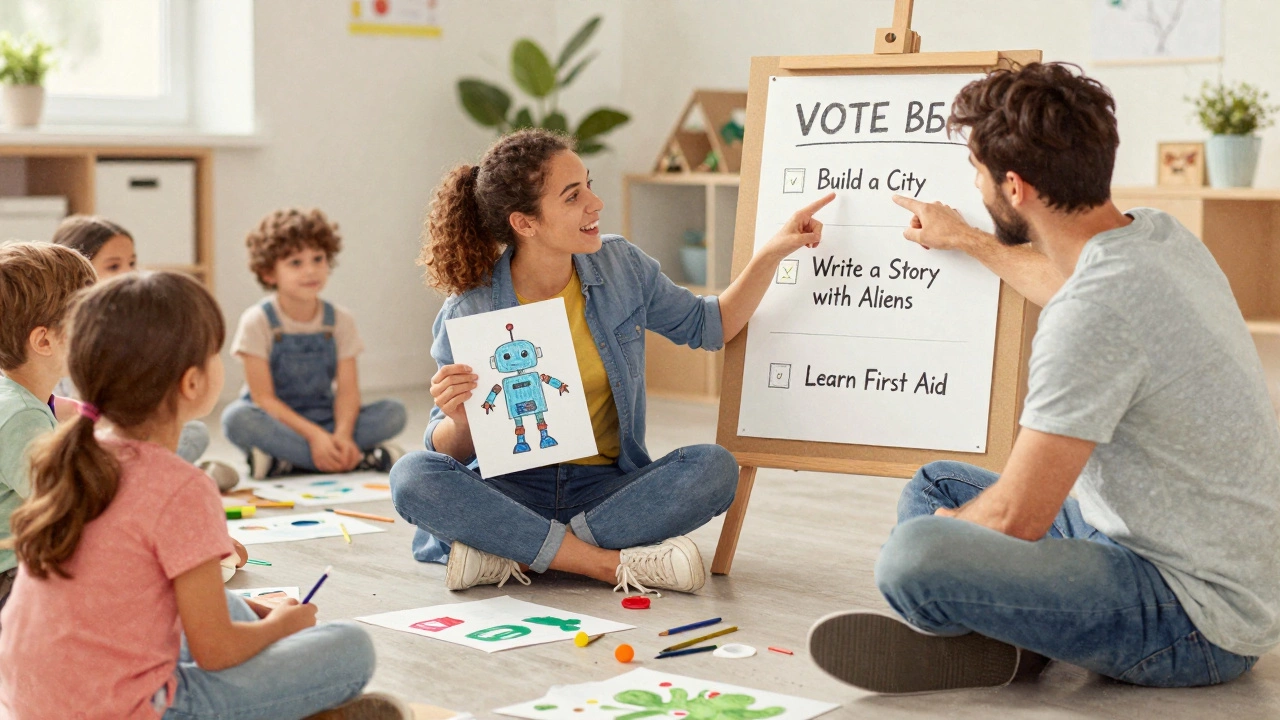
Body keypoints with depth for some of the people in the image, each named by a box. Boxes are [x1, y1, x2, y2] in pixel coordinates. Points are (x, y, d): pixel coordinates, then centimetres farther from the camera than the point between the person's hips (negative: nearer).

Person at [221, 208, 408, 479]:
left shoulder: (340, 320, 1)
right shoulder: (257, 322, -9)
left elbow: (347, 390, -6)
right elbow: (264, 398, -15)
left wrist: (342, 434, -27)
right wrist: (315, 435, -28)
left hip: (324, 421, 3)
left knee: (394, 412, -18)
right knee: (236, 417, -36)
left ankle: (284, 461, -25)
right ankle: (359, 460, -32)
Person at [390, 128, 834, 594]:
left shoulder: (621, 266, 0)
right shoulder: (469, 312, -10)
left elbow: (709, 327, 14)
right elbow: (451, 452, -5)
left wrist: (772, 254, 1)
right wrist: (460, 420, -29)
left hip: (606, 488, 2)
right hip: (511, 491, -2)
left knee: (714, 468, -25)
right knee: (413, 477, -30)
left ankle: (512, 557, -25)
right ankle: (613, 564, -30)